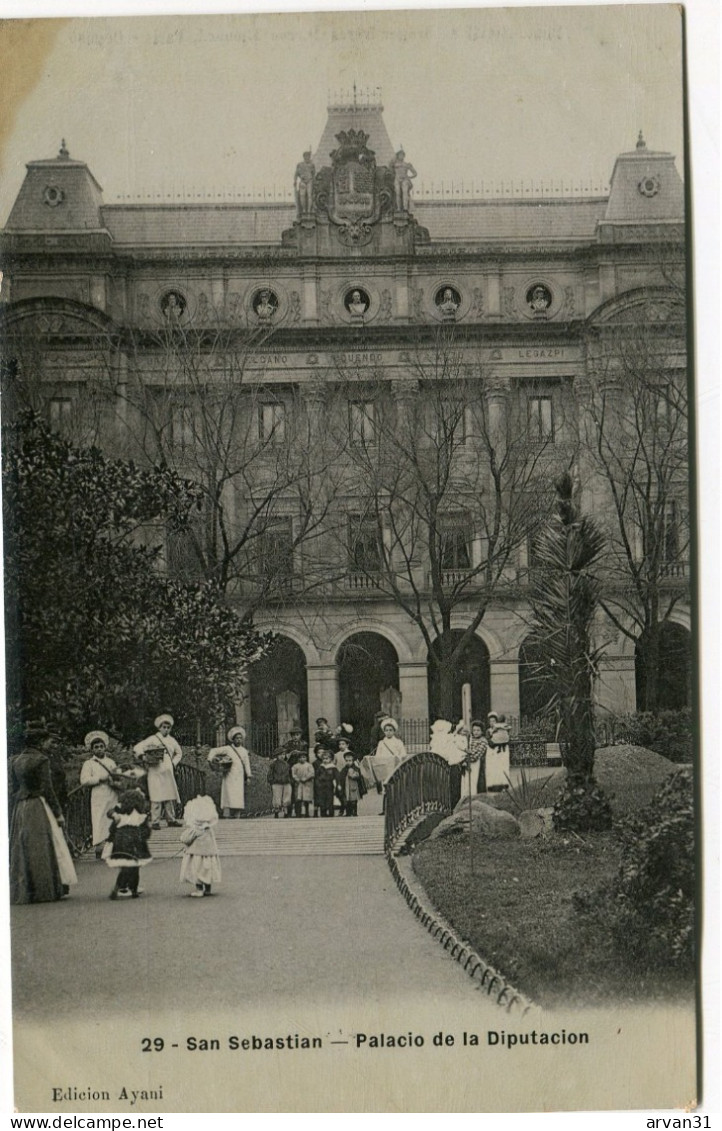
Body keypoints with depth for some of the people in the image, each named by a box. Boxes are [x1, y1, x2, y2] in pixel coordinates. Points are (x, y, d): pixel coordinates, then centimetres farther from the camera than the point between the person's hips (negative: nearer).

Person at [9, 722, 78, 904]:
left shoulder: (16, 760, 10)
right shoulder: (41, 760, -11)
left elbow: (14, 788, 12)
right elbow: (47, 789, -14)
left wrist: (19, 810, 17)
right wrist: (58, 813, -8)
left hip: (20, 809, 7)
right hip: (39, 807, -7)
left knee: (22, 850, 10)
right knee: (43, 848, -3)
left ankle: (22, 892, 12)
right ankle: (45, 890, -3)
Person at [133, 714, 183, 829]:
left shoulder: (171, 740, 14)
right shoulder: (153, 739, -1)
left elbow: (179, 753, 29)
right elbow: (137, 748, -6)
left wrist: (174, 762, 13)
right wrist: (144, 757, -18)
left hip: (168, 773, 5)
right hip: (156, 773, -5)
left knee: (170, 797, 6)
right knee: (157, 798, -10)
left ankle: (171, 819, 14)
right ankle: (155, 822, -7)